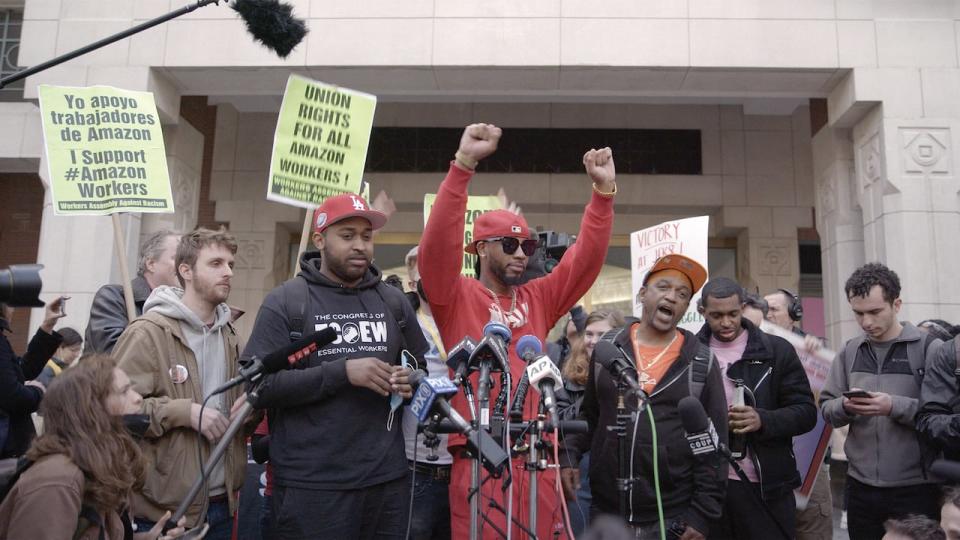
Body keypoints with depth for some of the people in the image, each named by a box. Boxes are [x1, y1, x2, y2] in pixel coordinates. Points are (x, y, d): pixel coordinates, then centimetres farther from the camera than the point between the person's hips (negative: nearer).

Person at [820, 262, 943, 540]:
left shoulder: (928, 348, -5)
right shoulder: (849, 352, 6)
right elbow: (826, 407, 6)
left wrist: (895, 406, -23)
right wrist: (845, 406, -14)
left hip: (916, 488, -3)